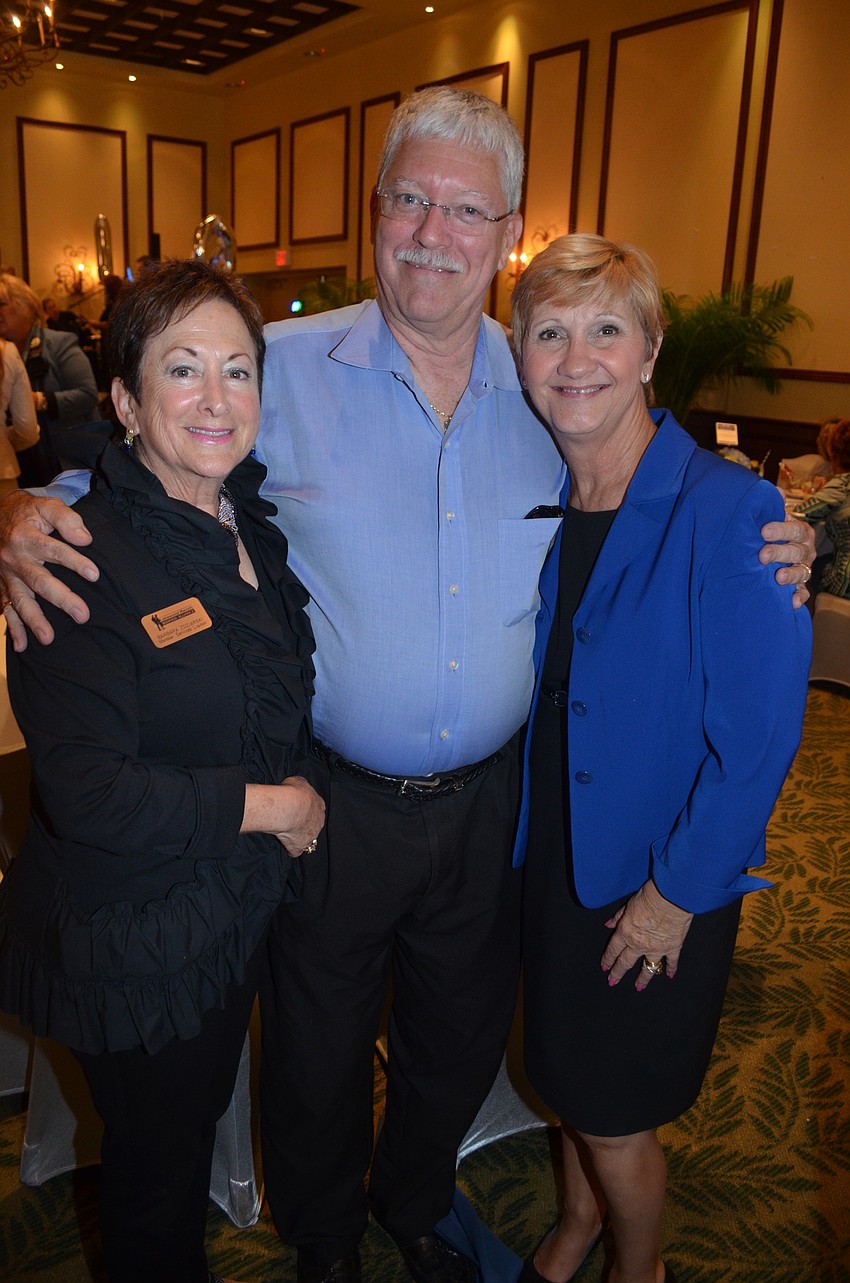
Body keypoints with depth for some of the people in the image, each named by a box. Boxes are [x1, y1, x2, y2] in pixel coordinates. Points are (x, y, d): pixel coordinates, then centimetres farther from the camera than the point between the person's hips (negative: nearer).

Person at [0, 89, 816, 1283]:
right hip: (334, 798, -2)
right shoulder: (281, 369, -11)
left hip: (491, 797, 3)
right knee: (319, 1047, 20)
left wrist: (765, 553, -7)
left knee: (461, 1034, 25)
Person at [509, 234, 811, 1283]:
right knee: (565, 1072, 25)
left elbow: (757, 738, -20)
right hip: (548, 851, 5)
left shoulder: (729, 513, -23)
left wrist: (677, 892, -14)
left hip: (658, 882, -5)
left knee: (615, 1110, 14)